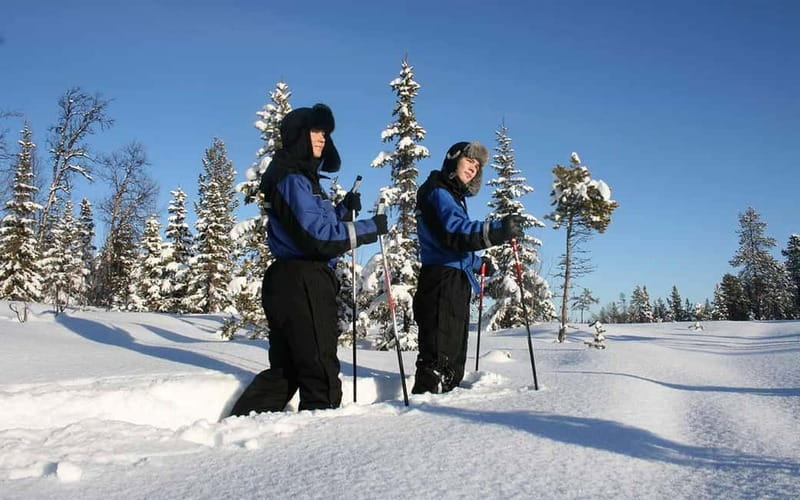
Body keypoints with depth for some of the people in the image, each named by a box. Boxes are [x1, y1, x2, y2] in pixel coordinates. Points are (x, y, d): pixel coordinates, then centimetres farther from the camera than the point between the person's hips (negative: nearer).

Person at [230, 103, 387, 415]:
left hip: (289, 282, 10)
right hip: (302, 283, -10)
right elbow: (316, 237, -20)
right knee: (321, 371, -2)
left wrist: (343, 210, 8)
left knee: (285, 368, 15)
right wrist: (369, 229, -14)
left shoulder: (303, 178, 22)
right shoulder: (291, 178, -10)